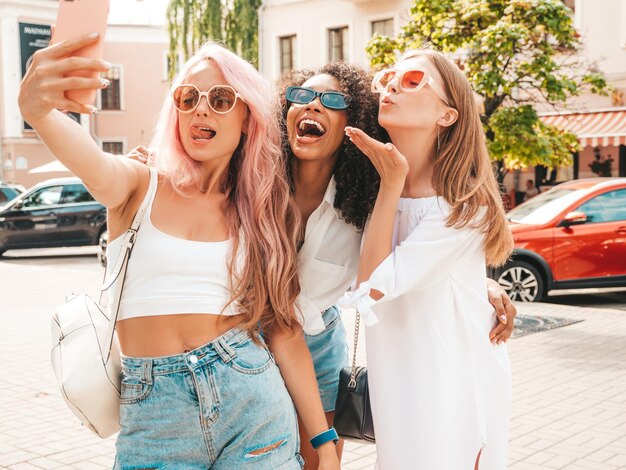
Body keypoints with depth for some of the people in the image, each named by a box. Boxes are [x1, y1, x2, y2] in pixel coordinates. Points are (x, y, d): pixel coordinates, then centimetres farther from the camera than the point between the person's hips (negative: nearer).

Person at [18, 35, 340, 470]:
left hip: (253, 401, 1)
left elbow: (283, 328, 3)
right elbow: (96, 167, -24)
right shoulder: (141, 187, 0)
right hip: (152, 414, 0)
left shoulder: (262, 210, 4)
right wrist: (37, 108, -45)